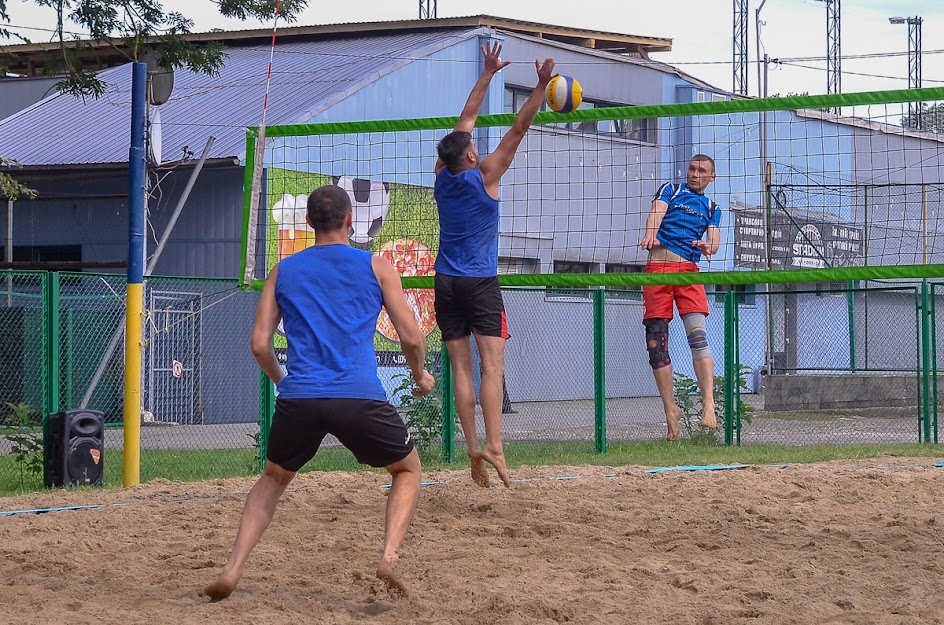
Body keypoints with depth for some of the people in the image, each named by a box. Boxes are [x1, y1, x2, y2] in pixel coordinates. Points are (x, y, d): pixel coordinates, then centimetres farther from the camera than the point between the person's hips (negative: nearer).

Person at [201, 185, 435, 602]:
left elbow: (260, 344, 12)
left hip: (298, 398, 2)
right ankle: (389, 557, -3)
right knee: (408, 469, 21)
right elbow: (411, 337, 6)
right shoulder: (375, 267, 10)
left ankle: (232, 570, 10)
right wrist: (420, 375, 27)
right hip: (360, 397, -2)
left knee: (273, 479, 26)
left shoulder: (284, 271, 15)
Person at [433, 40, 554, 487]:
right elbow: (519, 128, -8)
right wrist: (541, 87, -5)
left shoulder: (442, 175, 5)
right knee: (492, 365, -10)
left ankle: (473, 448, -4)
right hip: (480, 282, -5)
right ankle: (493, 445, -24)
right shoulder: (484, 176, -7)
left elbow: (465, 120, 14)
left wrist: (487, 74, 20)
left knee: (461, 367, 2)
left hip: (446, 282, 5)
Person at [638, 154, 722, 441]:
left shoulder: (711, 208, 21)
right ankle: (670, 410, 5)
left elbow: (714, 242, 8)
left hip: (688, 270, 0)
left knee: (698, 334, -19)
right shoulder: (670, 190, 14)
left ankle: (708, 405, -29)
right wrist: (650, 233, -29)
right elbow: (656, 212, -6)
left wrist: (707, 246, -18)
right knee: (656, 343, -4)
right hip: (657, 268, 0)